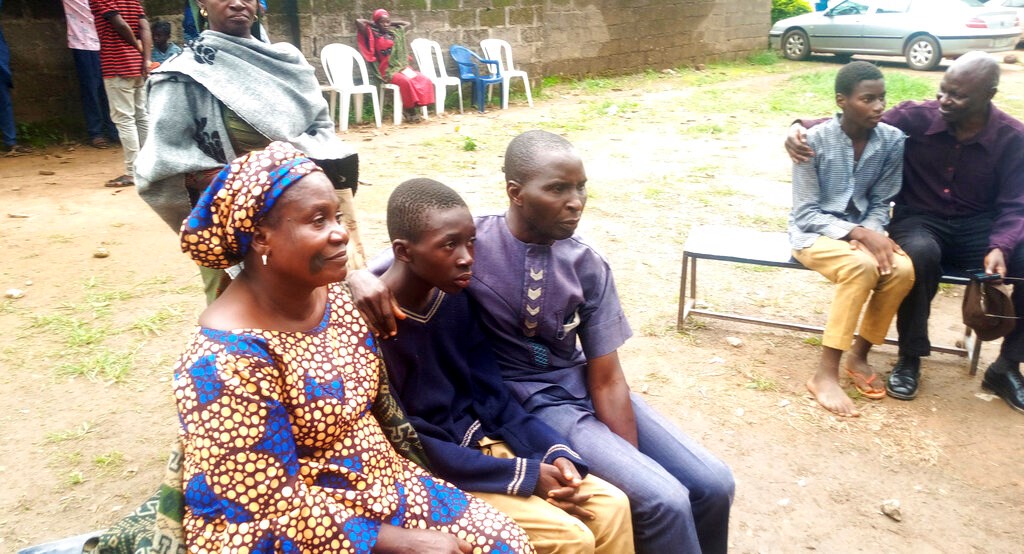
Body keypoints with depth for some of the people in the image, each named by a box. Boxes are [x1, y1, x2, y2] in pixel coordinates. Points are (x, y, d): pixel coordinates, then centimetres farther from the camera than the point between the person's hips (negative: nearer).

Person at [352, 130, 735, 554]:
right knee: (664, 501, -19)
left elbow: (606, 378, -5)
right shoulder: (471, 242, -15)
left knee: (712, 484, -4)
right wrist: (361, 278, -34)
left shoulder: (587, 265, -6)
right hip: (528, 402, -4)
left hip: (586, 387, 5)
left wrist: (632, 464, -11)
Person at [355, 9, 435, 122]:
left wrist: (392, 22, 20)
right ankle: (409, 109, -19)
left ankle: (416, 104, -14)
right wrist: (372, 24, 5)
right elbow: (358, 22, -12)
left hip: (401, 66, 6)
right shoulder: (373, 34, 1)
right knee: (406, 81, -34)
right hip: (388, 70, -6)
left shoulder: (394, 32, 17)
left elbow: (407, 23, 31)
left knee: (424, 80, -18)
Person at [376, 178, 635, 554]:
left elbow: (490, 395, 5)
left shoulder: (453, 298, 1)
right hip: (432, 472, -6)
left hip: (485, 443, 7)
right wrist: (524, 475, -19)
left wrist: (554, 451, -10)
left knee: (611, 506, -5)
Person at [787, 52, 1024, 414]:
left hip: (980, 226, 2)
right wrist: (802, 126, -25)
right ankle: (909, 358, -18)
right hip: (919, 221, -2)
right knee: (919, 254, -39)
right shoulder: (917, 117, -8)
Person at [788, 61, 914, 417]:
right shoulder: (815, 140, -17)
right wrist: (858, 234, -27)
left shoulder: (893, 141, -6)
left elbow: (880, 204, 3)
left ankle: (859, 356, -3)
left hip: (862, 230, 4)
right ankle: (825, 374, -25)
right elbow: (806, 214, -16)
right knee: (862, 267, -34)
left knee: (903, 269, -26)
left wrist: (870, 233, -19)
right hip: (814, 232, -4)